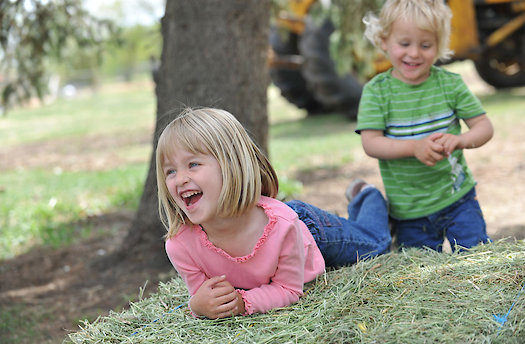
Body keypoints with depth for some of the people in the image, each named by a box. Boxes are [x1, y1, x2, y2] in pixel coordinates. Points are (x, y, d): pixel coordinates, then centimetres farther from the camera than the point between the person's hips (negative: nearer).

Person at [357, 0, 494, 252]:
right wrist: (414, 147, -30)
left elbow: (484, 126, -2)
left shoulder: (450, 84, -2)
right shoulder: (376, 91, -7)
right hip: (408, 212, -1)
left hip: (458, 200, 1)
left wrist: (461, 140, -24)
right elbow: (370, 143, -14)